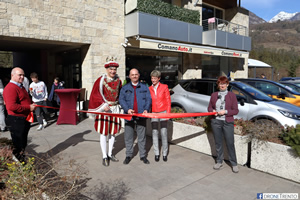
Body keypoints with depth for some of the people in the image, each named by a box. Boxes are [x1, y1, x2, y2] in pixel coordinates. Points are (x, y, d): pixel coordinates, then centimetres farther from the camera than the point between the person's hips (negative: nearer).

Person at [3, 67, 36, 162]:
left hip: (24, 120, 10)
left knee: (23, 143, 21)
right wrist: (29, 108, -21)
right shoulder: (10, 88, -18)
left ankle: (22, 160, 36)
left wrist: (32, 104, 8)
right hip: (16, 121, -10)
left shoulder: (20, 87, 17)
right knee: (18, 145, 1)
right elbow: (11, 106, -27)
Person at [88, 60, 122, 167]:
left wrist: (119, 105, 5)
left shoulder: (118, 81, 5)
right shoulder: (101, 80, -8)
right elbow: (95, 95, -9)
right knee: (103, 133, -1)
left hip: (115, 109, 5)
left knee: (112, 132, 11)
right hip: (103, 108, -4)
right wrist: (103, 105, -18)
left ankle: (110, 154, 26)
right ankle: (104, 156, 10)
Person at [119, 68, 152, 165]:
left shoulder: (144, 87, 12)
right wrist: (127, 109, -16)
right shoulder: (125, 88, 10)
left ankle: (143, 155, 18)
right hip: (129, 116, 0)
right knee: (128, 137, 5)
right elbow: (121, 99, 1)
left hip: (141, 116, 0)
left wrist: (146, 109, -12)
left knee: (142, 137, 6)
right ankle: (128, 155, 19)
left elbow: (148, 99, 6)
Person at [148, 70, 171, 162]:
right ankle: (156, 153, 11)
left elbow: (168, 100, 2)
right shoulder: (149, 89, 7)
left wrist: (168, 113, -3)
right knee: (154, 132, 0)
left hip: (163, 112, -2)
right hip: (153, 113, 2)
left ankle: (164, 153, 8)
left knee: (164, 132, -4)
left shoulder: (164, 87, 2)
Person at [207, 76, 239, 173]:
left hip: (227, 122, -2)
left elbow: (236, 110, -2)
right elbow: (209, 107, 13)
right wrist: (213, 111, -8)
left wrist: (225, 111, -16)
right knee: (218, 143, 11)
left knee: (230, 143, -2)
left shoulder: (231, 95, 0)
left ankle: (234, 164, 13)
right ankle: (219, 161, 25)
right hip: (215, 122, 3)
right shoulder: (214, 95, 8)